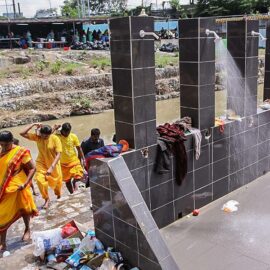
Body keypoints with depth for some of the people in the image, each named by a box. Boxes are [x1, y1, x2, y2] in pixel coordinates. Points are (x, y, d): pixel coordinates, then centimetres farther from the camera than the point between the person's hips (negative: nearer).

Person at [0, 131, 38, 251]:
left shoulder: (20, 152, -14)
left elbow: (33, 168, -12)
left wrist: (25, 183, -21)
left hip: (17, 187, -4)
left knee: (23, 209, 17)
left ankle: (27, 230, 42)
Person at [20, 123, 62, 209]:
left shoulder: (55, 139, -23)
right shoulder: (37, 137, -14)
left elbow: (58, 154, -26)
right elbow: (22, 133, -17)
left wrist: (51, 167, -35)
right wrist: (33, 125, -24)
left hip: (53, 164, -1)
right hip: (41, 163, 1)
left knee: (57, 181, 15)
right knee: (40, 180, -21)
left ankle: (58, 193, 52)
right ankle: (46, 199, 2)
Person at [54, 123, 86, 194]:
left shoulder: (73, 136, -6)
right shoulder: (57, 136, -10)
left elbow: (79, 148, 1)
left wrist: (83, 159, 1)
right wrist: (54, 129, -22)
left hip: (74, 161, 0)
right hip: (63, 163, 0)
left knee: (79, 177, -17)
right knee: (67, 180, 12)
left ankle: (74, 182, 13)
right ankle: (72, 194, 30)